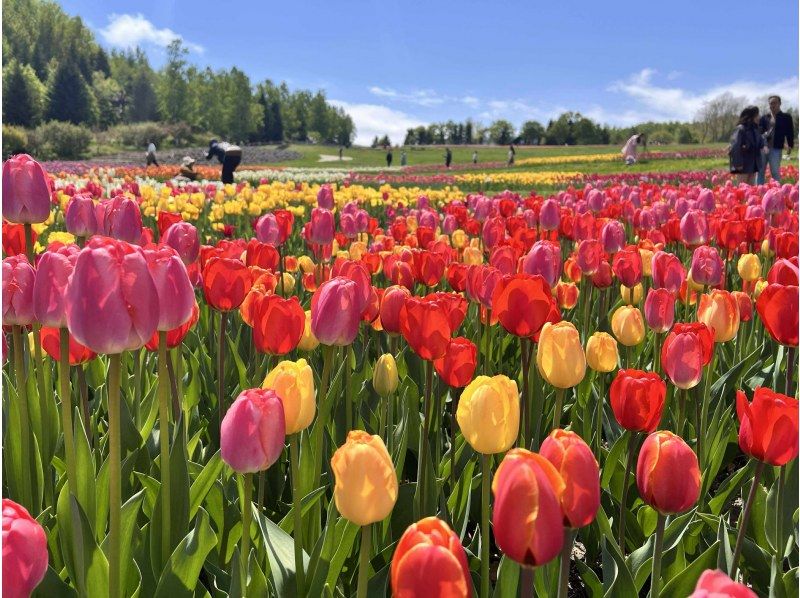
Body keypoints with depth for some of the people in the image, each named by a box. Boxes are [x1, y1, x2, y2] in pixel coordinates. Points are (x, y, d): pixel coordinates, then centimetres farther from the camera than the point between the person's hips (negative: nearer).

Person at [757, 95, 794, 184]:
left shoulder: (786, 117, 6)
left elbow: (790, 132, 4)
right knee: (760, 171, 6)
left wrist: (790, 146, -2)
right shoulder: (764, 118, 12)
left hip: (776, 149, -3)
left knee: (775, 172, -3)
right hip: (763, 147, 3)